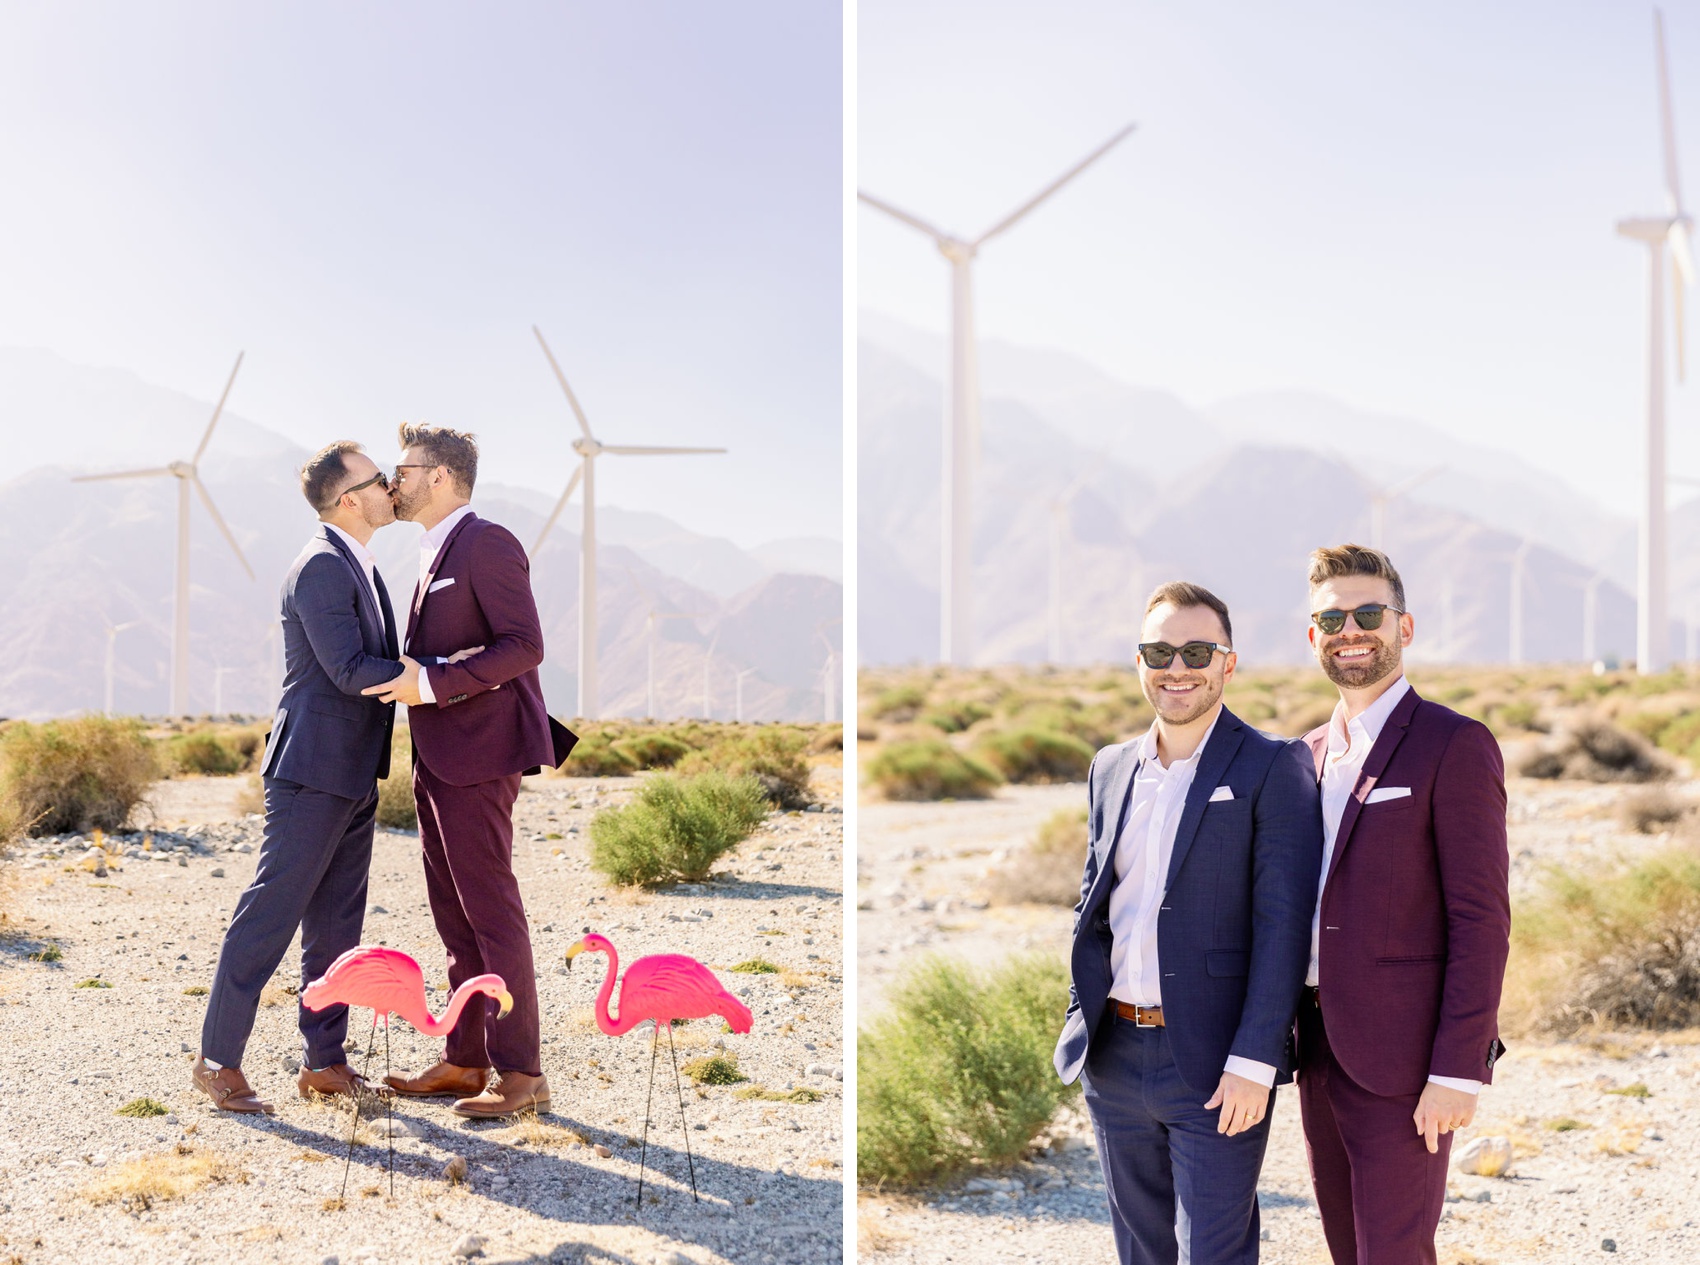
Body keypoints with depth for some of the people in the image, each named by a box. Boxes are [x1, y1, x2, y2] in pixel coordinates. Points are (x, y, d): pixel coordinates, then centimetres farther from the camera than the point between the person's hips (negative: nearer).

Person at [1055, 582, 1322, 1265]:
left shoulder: (1274, 766, -7)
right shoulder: (1110, 768, 11)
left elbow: (1282, 922, -12)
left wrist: (1252, 1061, -18)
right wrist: (1083, 1020, 9)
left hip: (1214, 1066, -6)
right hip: (1113, 1056, 6)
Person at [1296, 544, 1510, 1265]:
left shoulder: (1455, 746, -9)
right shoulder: (1310, 754, 13)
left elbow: (1482, 920, -13)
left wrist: (1458, 1071, -18)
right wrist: (1287, 1040, 14)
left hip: (1403, 1061, -7)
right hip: (1320, 1051, 7)